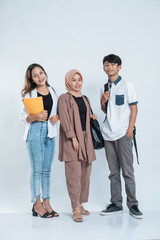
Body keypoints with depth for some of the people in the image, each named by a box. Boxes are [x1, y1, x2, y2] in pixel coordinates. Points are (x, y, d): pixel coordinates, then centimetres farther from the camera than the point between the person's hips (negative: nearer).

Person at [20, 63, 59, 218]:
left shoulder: (53, 92, 13)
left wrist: (57, 117, -2)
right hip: (35, 132, -4)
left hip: (50, 133, 4)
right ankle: (37, 204, 7)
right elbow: (23, 117, -4)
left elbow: (57, 111, 20)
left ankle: (46, 202, 16)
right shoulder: (29, 94, 0)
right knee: (37, 169, -2)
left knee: (47, 170, 8)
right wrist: (37, 116, -21)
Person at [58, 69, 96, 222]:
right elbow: (64, 119, -11)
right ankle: (75, 209, -5)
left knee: (85, 172, 7)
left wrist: (91, 116, 6)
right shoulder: (64, 98, -3)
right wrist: (73, 137, -18)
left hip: (85, 137, 7)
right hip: (71, 139, -7)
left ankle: (80, 204, 18)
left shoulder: (83, 98, 18)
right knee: (74, 173, -10)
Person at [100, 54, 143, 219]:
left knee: (127, 171, -3)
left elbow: (134, 109, -2)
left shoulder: (126, 86, 0)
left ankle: (132, 204, 6)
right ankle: (116, 203, 16)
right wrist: (103, 102, 0)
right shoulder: (104, 88, 15)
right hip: (108, 134, 5)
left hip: (123, 134, -5)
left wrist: (129, 131, -10)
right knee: (114, 171, 9)